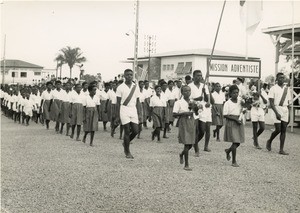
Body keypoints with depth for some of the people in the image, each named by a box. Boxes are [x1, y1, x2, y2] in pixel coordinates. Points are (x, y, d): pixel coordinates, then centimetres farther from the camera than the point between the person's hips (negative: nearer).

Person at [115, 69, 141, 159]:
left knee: (135, 131, -3)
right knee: (127, 131, -3)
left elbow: (137, 101, 12)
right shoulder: (120, 87, -2)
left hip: (133, 110, 4)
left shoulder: (135, 87, 8)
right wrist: (117, 115, -4)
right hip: (124, 110, -4)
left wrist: (139, 113, 7)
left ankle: (126, 143, 25)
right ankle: (127, 152, 9)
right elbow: (118, 102, -1)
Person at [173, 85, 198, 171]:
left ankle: (181, 154, 38)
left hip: (192, 122, 5)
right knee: (187, 144, -9)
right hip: (183, 123, -5)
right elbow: (174, 114, -10)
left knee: (190, 144, 6)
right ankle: (186, 165, -3)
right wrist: (184, 113, -20)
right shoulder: (178, 102, -5)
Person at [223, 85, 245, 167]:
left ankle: (228, 151, 38)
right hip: (231, 123, -5)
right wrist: (235, 119, -17)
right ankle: (234, 161, 1)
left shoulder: (240, 101, 6)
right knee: (235, 142, -9)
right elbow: (225, 115, -11)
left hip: (239, 123, 6)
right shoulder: (227, 103, -9)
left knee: (238, 142, 7)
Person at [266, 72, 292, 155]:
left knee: (284, 130, 2)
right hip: (276, 110, -5)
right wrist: (276, 113, -18)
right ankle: (269, 141, 19)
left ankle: (281, 150, 5)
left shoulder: (287, 89, 11)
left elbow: (288, 102, 15)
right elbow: (271, 103, -9)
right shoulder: (273, 89, -3)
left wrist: (288, 114, 10)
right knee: (278, 130, -9)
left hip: (285, 110, 5)